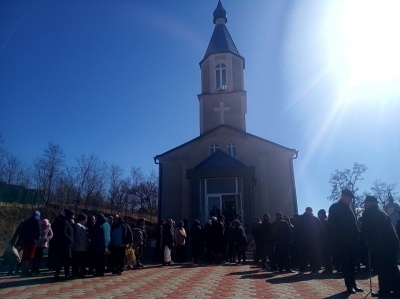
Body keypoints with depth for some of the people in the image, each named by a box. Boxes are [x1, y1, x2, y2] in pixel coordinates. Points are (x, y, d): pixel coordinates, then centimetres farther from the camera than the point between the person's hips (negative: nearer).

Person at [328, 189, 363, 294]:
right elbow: (332, 222, -10)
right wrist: (340, 233, -15)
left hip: (353, 239, 6)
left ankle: (353, 283, 18)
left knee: (352, 262, 10)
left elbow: (354, 222, 16)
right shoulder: (335, 207, -4)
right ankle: (349, 285, 4)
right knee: (345, 263, -1)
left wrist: (357, 233, 4)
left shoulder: (349, 207, 15)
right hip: (342, 240, -6)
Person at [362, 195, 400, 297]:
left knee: (382, 268, -1)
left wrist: (368, 240, 12)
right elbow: (389, 225, 23)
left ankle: (384, 291, 2)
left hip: (380, 243, -8)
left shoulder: (368, 212, -1)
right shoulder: (381, 211, 21)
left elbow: (366, 229, -5)